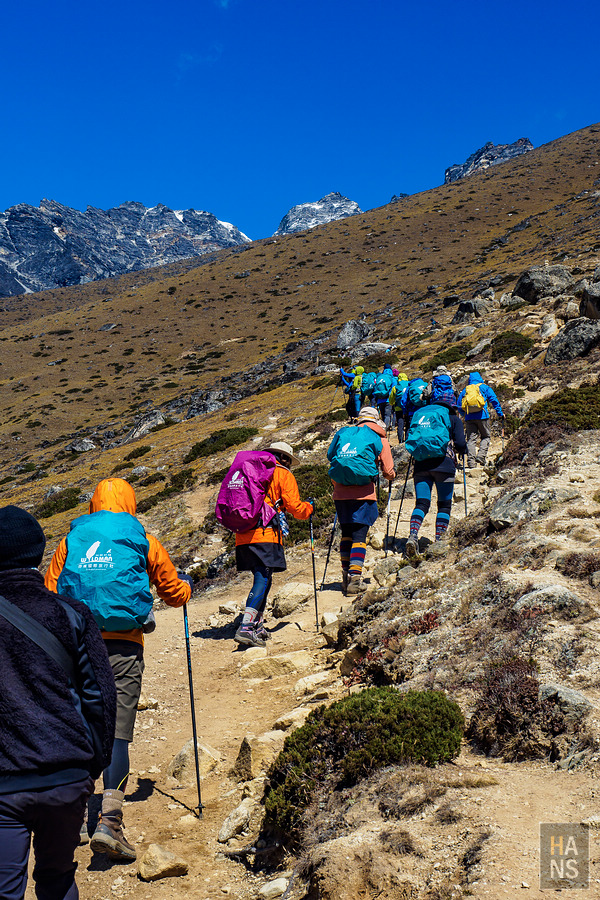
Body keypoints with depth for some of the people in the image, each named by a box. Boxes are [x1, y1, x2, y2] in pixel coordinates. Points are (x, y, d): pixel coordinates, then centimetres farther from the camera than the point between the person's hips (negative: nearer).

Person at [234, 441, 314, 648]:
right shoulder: (283, 474, 7)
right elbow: (294, 507, 1)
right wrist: (309, 507, 19)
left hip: (243, 536, 7)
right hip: (265, 533, -7)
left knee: (262, 578, 15)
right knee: (263, 579, -11)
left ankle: (257, 626, 13)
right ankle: (245, 628, -23)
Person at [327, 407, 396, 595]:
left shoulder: (343, 433, 15)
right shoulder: (380, 439, 6)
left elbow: (330, 456, 17)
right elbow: (389, 473, 4)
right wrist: (390, 475, 28)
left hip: (341, 493, 3)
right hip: (363, 494, -3)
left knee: (346, 533, 16)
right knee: (359, 535, -2)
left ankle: (346, 574, 15)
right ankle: (354, 576, -13)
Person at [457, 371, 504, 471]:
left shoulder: (465, 390, 17)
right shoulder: (484, 387, 10)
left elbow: (459, 405, 18)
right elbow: (494, 400, 5)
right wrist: (500, 413, 11)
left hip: (469, 417, 2)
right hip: (482, 416, -2)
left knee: (471, 439, 2)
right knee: (486, 436, 11)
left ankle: (471, 461, -7)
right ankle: (481, 456, -7)